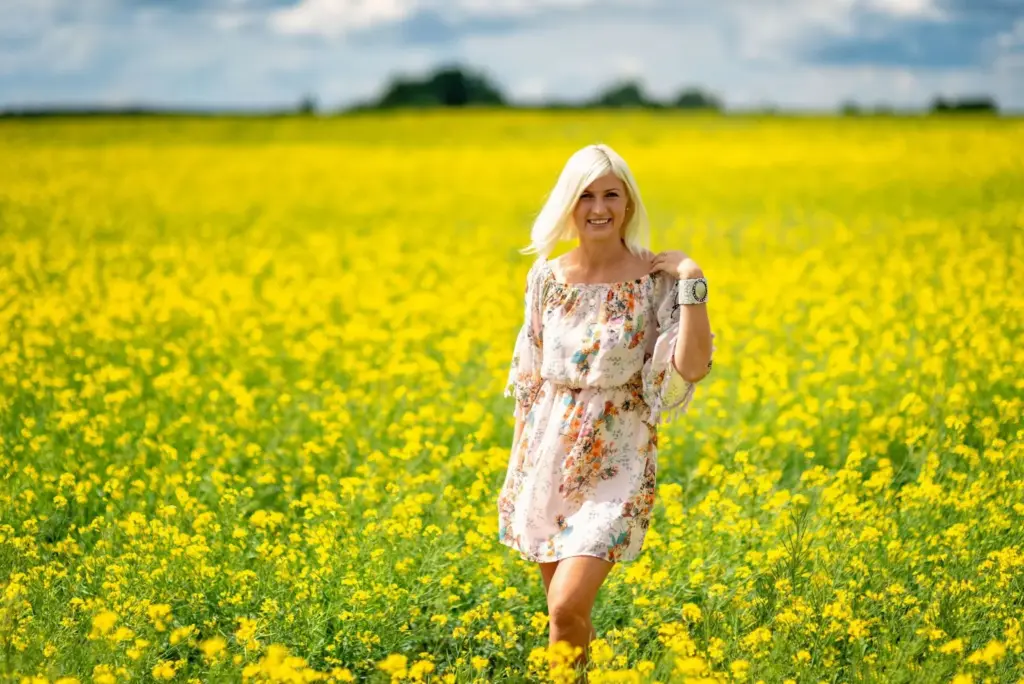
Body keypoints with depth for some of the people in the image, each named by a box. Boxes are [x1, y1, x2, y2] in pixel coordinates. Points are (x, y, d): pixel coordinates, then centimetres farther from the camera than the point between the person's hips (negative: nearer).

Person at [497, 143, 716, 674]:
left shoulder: (656, 278, -8)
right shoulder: (544, 277, 4)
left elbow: (691, 369, -18)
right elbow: (529, 378, 12)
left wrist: (692, 282, -22)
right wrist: (517, 466, 12)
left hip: (614, 464, -4)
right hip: (549, 459, 4)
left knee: (567, 609, -16)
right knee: (565, 614, 11)